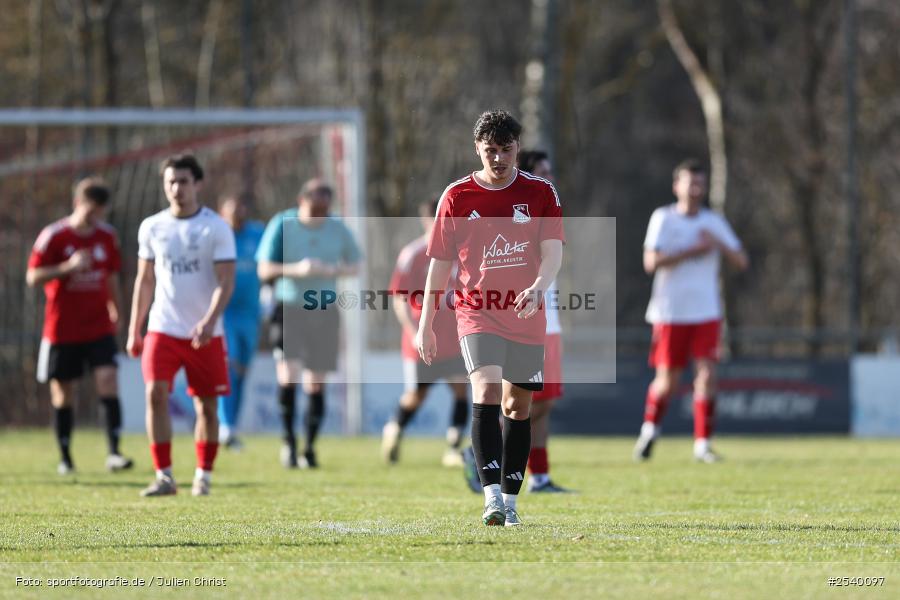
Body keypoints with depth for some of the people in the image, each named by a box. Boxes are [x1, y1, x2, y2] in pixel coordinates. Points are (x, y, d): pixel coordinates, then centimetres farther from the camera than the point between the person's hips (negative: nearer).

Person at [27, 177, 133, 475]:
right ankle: (65, 457, 17)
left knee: (108, 381, -15)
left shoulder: (107, 235, 5)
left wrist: (116, 313, 22)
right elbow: (33, 277, -10)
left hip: (99, 328, 2)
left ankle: (113, 452, -18)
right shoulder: (53, 236, -8)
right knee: (63, 394, 5)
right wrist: (67, 267, -22)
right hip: (62, 328, -2)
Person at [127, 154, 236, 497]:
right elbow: (145, 281, 14)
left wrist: (210, 321, -24)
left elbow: (225, 282, -9)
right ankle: (164, 476, -11)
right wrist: (134, 331, 11)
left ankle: (203, 477, 18)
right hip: (162, 329, 2)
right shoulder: (152, 228, 6)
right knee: (156, 394, -15)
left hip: (204, 334, -2)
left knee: (206, 405, 4)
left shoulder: (216, 228, -4)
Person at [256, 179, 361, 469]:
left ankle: (309, 449, 16)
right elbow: (264, 270, -5)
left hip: (324, 312, 2)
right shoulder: (282, 225, -6)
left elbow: (354, 265, 12)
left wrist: (334, 270, -10)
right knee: (288, 375, -19)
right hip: (289, 310, -2)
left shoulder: (338, 230, 1)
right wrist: (296, 269, -22)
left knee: (315, 384, 4)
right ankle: (288, 440, -2)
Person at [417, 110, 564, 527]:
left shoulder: (540, 192, 0)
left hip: (525, 316, 2)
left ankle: (510, 501, 21)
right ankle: (491, 497, -28)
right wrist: (426, 325, 5)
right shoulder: (457, 196, 0)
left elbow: (553, 251, -8)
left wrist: (538, 288, -29)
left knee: (518, 406, 9)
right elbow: (440, 262, 5)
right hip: (476, 313, -2)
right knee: (486, 391, -21)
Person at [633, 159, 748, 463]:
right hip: (671, 312, -3)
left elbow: (741, 261, 7)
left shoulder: (714, 222, 10)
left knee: (707, 373, -10)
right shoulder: (663, 218, -2)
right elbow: (651, 261, -13)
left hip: (706, 312, 3)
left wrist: (717, 243, -10)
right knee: (667, 380, 3)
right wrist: (691, 251, -16)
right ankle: (650, 428, 29)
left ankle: (702, 443, -5)